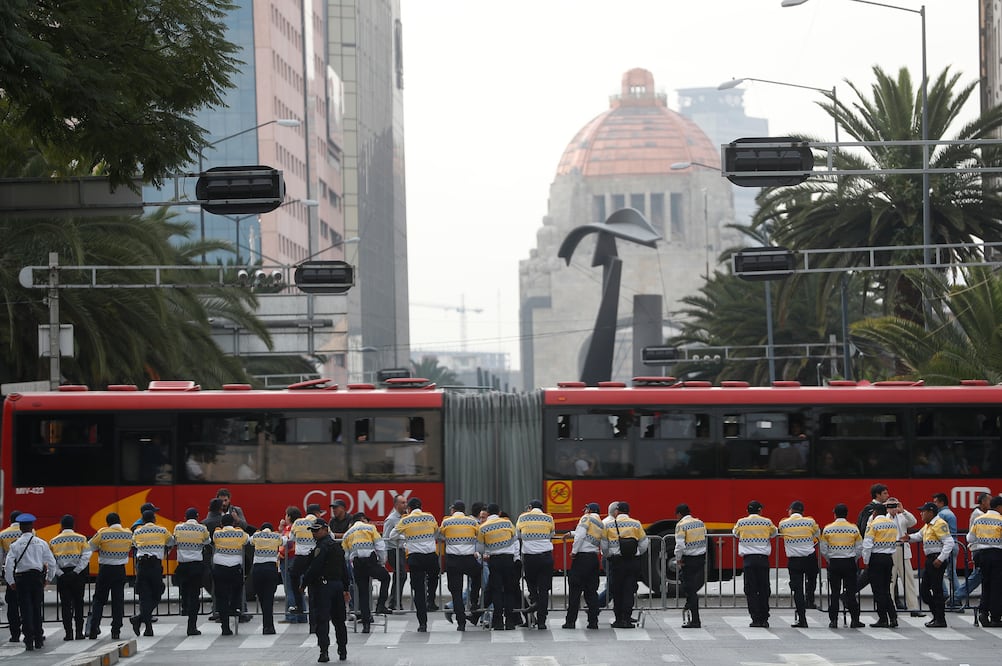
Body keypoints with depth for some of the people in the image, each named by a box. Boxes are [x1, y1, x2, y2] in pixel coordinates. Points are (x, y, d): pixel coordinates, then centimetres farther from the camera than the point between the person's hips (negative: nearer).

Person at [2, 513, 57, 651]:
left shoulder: (15, 545, -4)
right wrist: (48, 578, 15)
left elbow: (8, 565, -9)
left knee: (26, 609, 0)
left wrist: (11, 582, 2)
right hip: (37, 576, 2)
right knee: (37, 608, 12)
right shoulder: (41, 543, 2)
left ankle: (29, 640, -7)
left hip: (22, 578, -2)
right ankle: (38, 640, 16)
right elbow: (52, 563, 3)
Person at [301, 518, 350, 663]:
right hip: (338, 584, 8)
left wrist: (304, 583, -12)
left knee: (322, 620, -8)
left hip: (323, 585, -8)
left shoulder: (322, 546, -11)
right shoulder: (337, 546, 17)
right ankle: (343, 650, 20)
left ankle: (324, 651, -15)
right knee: (339, 620, 14)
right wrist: (345, 589, 23)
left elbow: (314, 567, -19)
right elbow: (344, 568, 20)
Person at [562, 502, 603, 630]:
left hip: (582, 557, -6)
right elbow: (603, 545, 18)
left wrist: (574, 551, -7)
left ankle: (570, 621, -5)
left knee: (575, 590, -4)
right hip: (594, 558, 6)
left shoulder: (586, 518, -2)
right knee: (591, 591, 9)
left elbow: (580, 535, -15)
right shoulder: (601, 525, 18)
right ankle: (593, 621, 5)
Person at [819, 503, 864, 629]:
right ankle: (855, 620, 3)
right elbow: (859, 548, 0)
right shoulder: (854, 529, -3)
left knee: (834, 593, 5)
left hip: (834, 563, 0)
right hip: (850, 563, 0)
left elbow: (823, 549, 0)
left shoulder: (827, 529, -4)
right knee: (851, 591, 4)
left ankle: (833, 620, 4)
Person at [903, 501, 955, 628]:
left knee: (936, 589, -7)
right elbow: (920, 535, 31)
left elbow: (949, 542, -20)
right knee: (924, 589, 12)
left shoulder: (939, 524, -14)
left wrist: (940, 559, -24)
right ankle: (936, 615, 18)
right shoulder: (928, 525, 17)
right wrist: (909, 538, 9)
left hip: (937, 559, -11)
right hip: (930, 559, 11)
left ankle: (941, 620, -1)